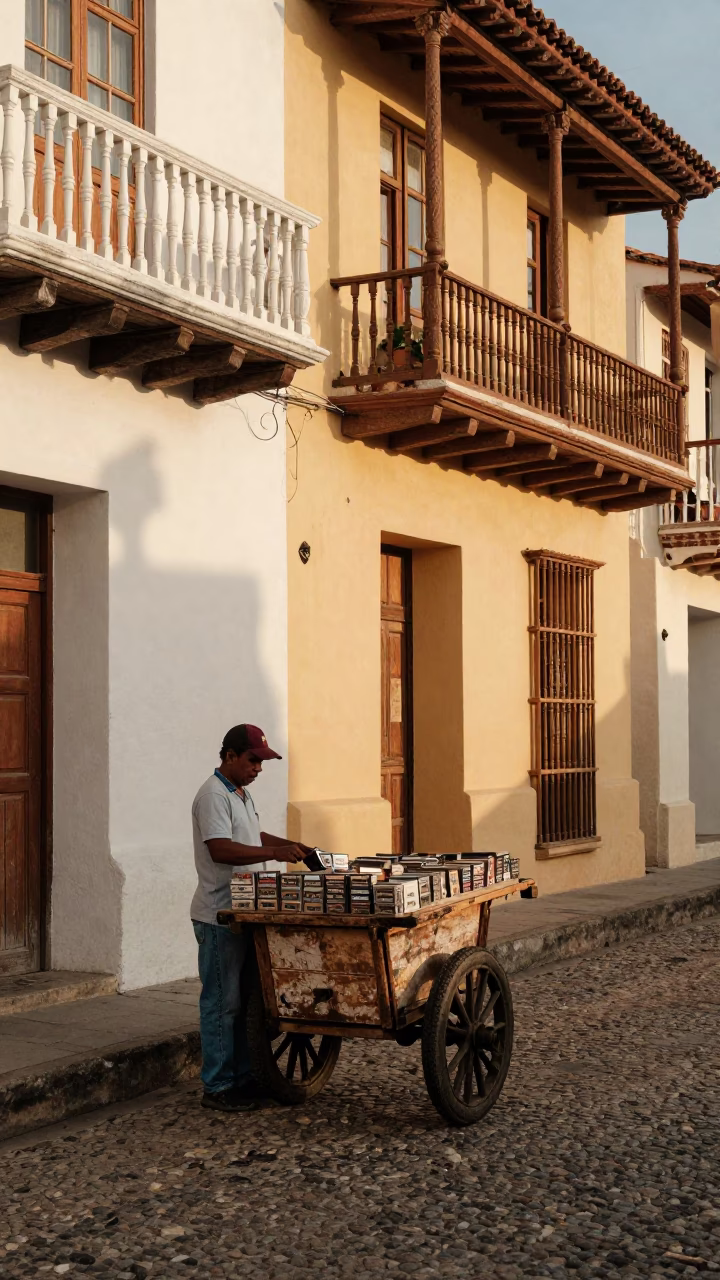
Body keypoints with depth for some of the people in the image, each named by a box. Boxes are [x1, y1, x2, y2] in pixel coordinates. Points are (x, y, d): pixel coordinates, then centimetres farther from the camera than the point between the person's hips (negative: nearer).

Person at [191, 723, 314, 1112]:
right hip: (219, 917, -10)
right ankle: (217, 1088, 1)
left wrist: (288, 844, 16)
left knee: (246, 1000, 14)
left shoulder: (240, 794, 17)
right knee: (222, 1003, -5)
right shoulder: (214, 796, -15)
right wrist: (273, 853, -30)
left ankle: (243, 1077, 23)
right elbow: (220, 849, -26)